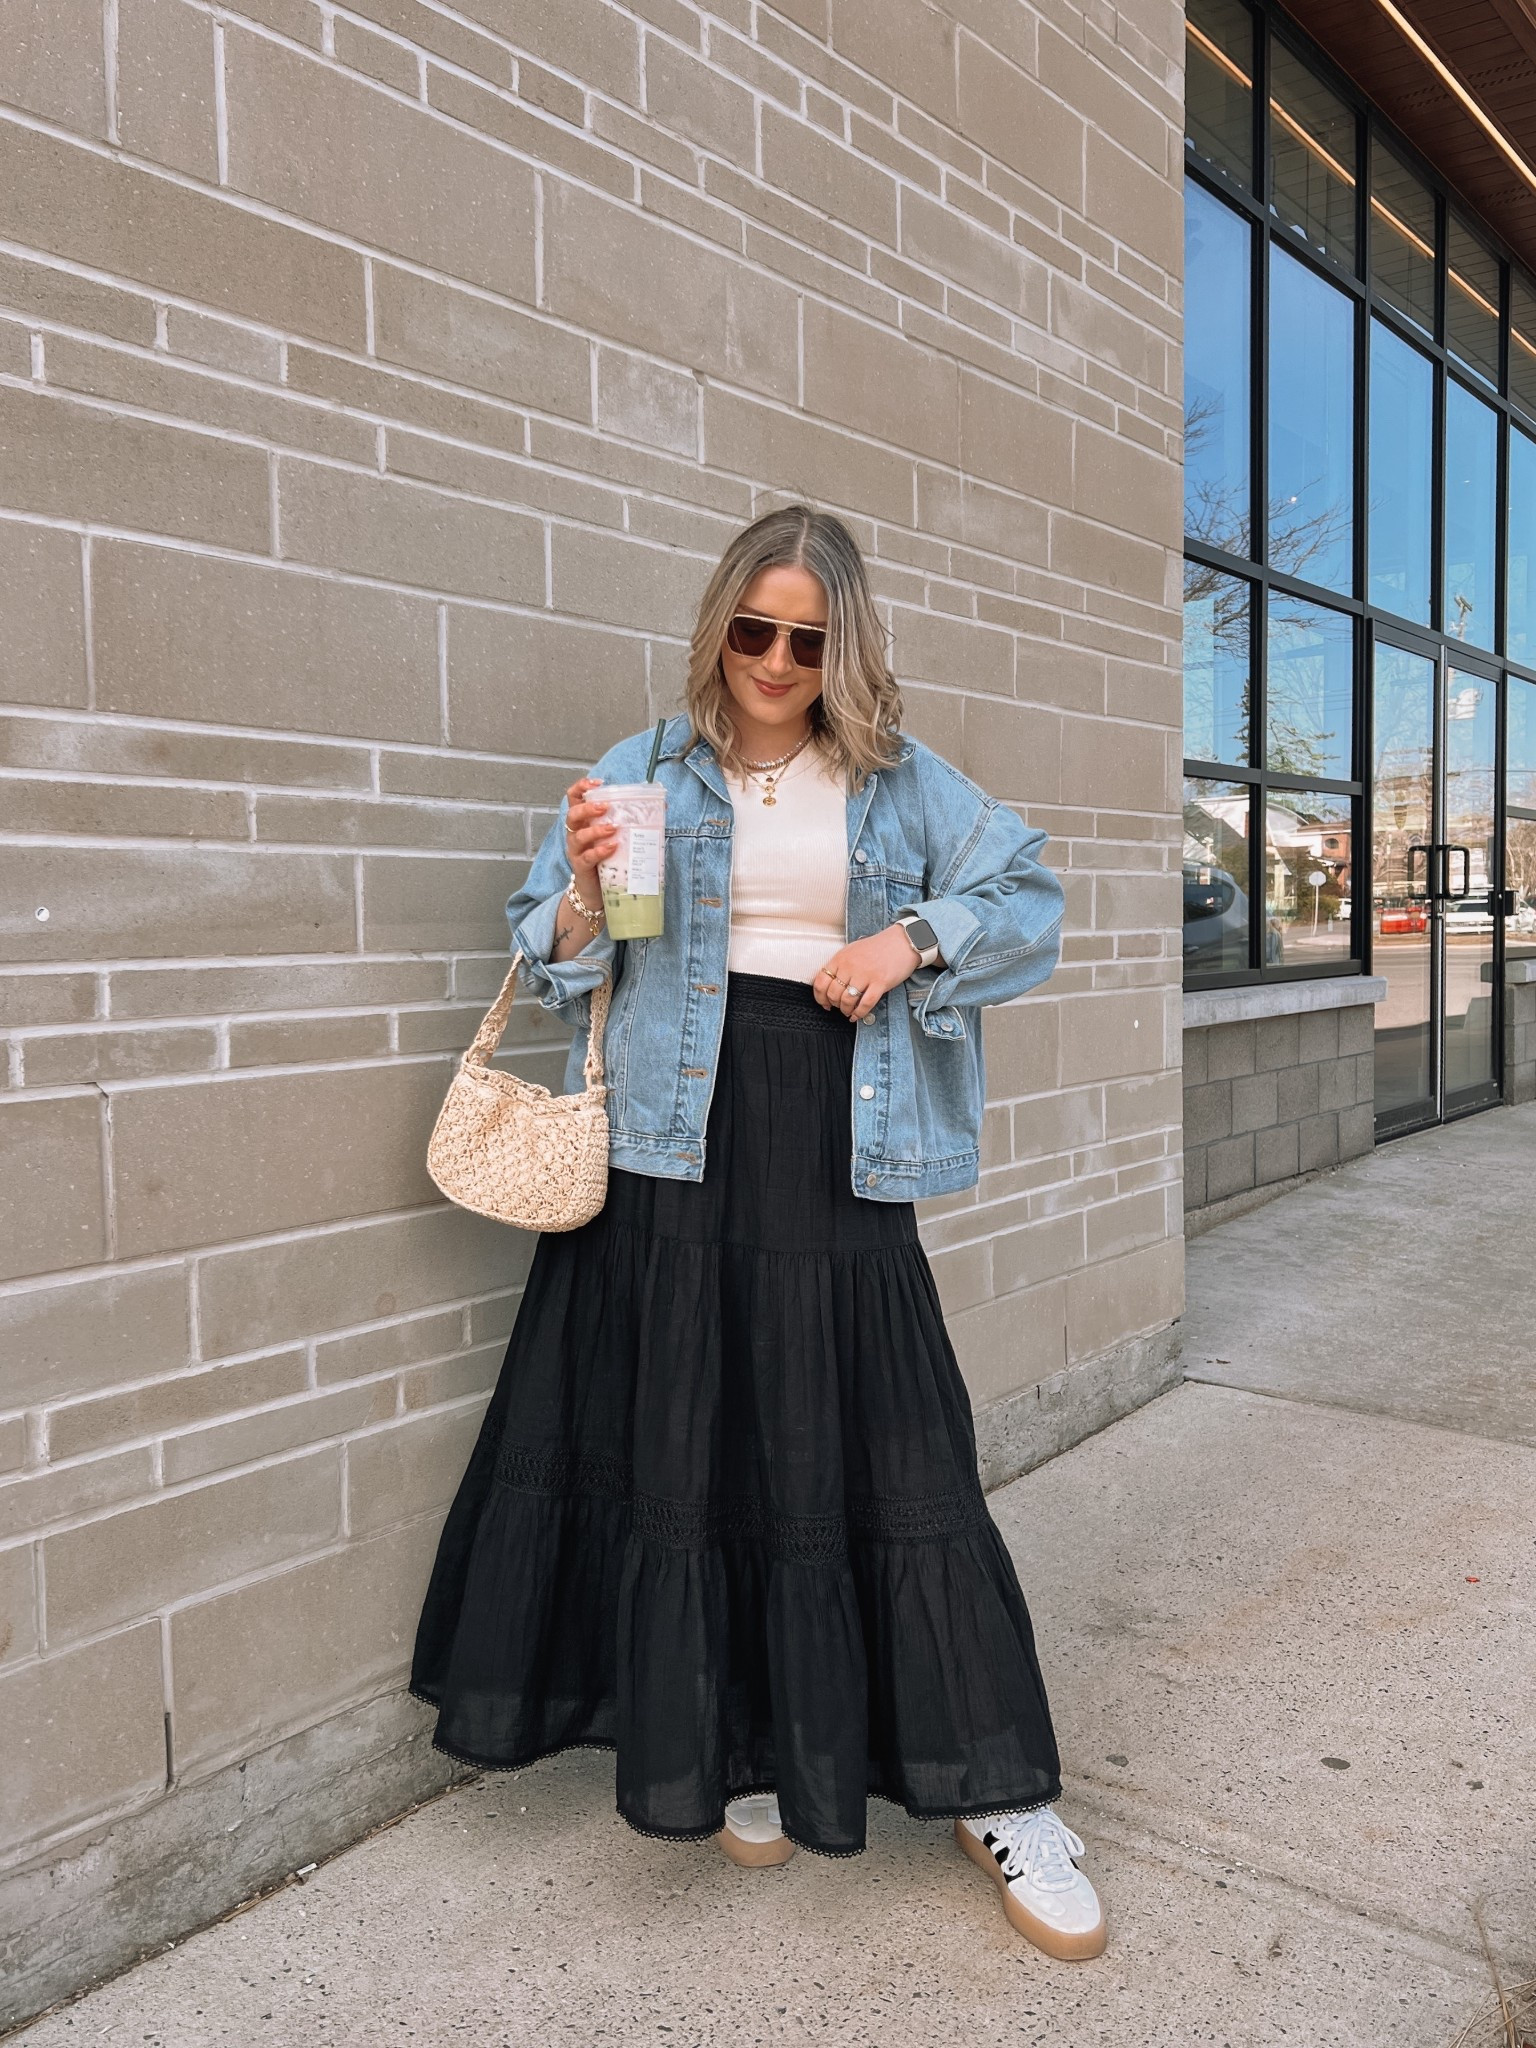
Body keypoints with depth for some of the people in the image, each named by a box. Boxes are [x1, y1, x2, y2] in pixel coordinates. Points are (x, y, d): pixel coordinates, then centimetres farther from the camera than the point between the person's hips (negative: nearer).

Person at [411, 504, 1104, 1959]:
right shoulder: (646, 769, 8)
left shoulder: (903, 781, 11)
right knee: (687, 1436, 4)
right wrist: (587, 881, -14)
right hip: (683, 1140, 0)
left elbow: (1031, 899, 11)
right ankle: (731, 1742, 26)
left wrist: (912, 935, -6)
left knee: (883, 1442, 1)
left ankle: (997, 1793, 15)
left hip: (834, 1145, 0)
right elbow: (559, 961, 7)